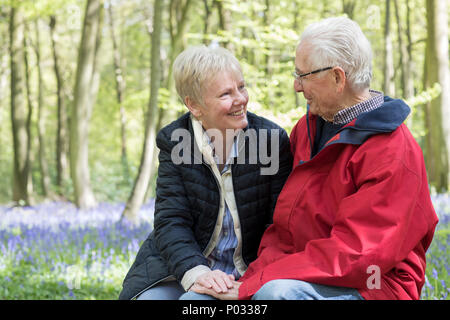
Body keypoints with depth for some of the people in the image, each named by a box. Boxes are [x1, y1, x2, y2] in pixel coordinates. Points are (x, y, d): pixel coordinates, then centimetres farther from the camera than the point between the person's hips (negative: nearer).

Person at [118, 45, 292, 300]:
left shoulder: (273, 139, -6)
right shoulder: (174, 142, -3)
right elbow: (171, 222, -8)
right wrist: (196, 272, -26)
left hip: (246, 273, -2)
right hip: (181, 267, 3)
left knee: (195, 300, -29)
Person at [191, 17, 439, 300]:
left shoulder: (393, 153, -15)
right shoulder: (308, 128, 12)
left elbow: (354, 255, -21)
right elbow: (286, 227, 12)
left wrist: (254, 284, -22)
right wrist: (255, 274, -7)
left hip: (371, 287, -7)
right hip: (310, 275, 7)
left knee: (276, 291, -36)